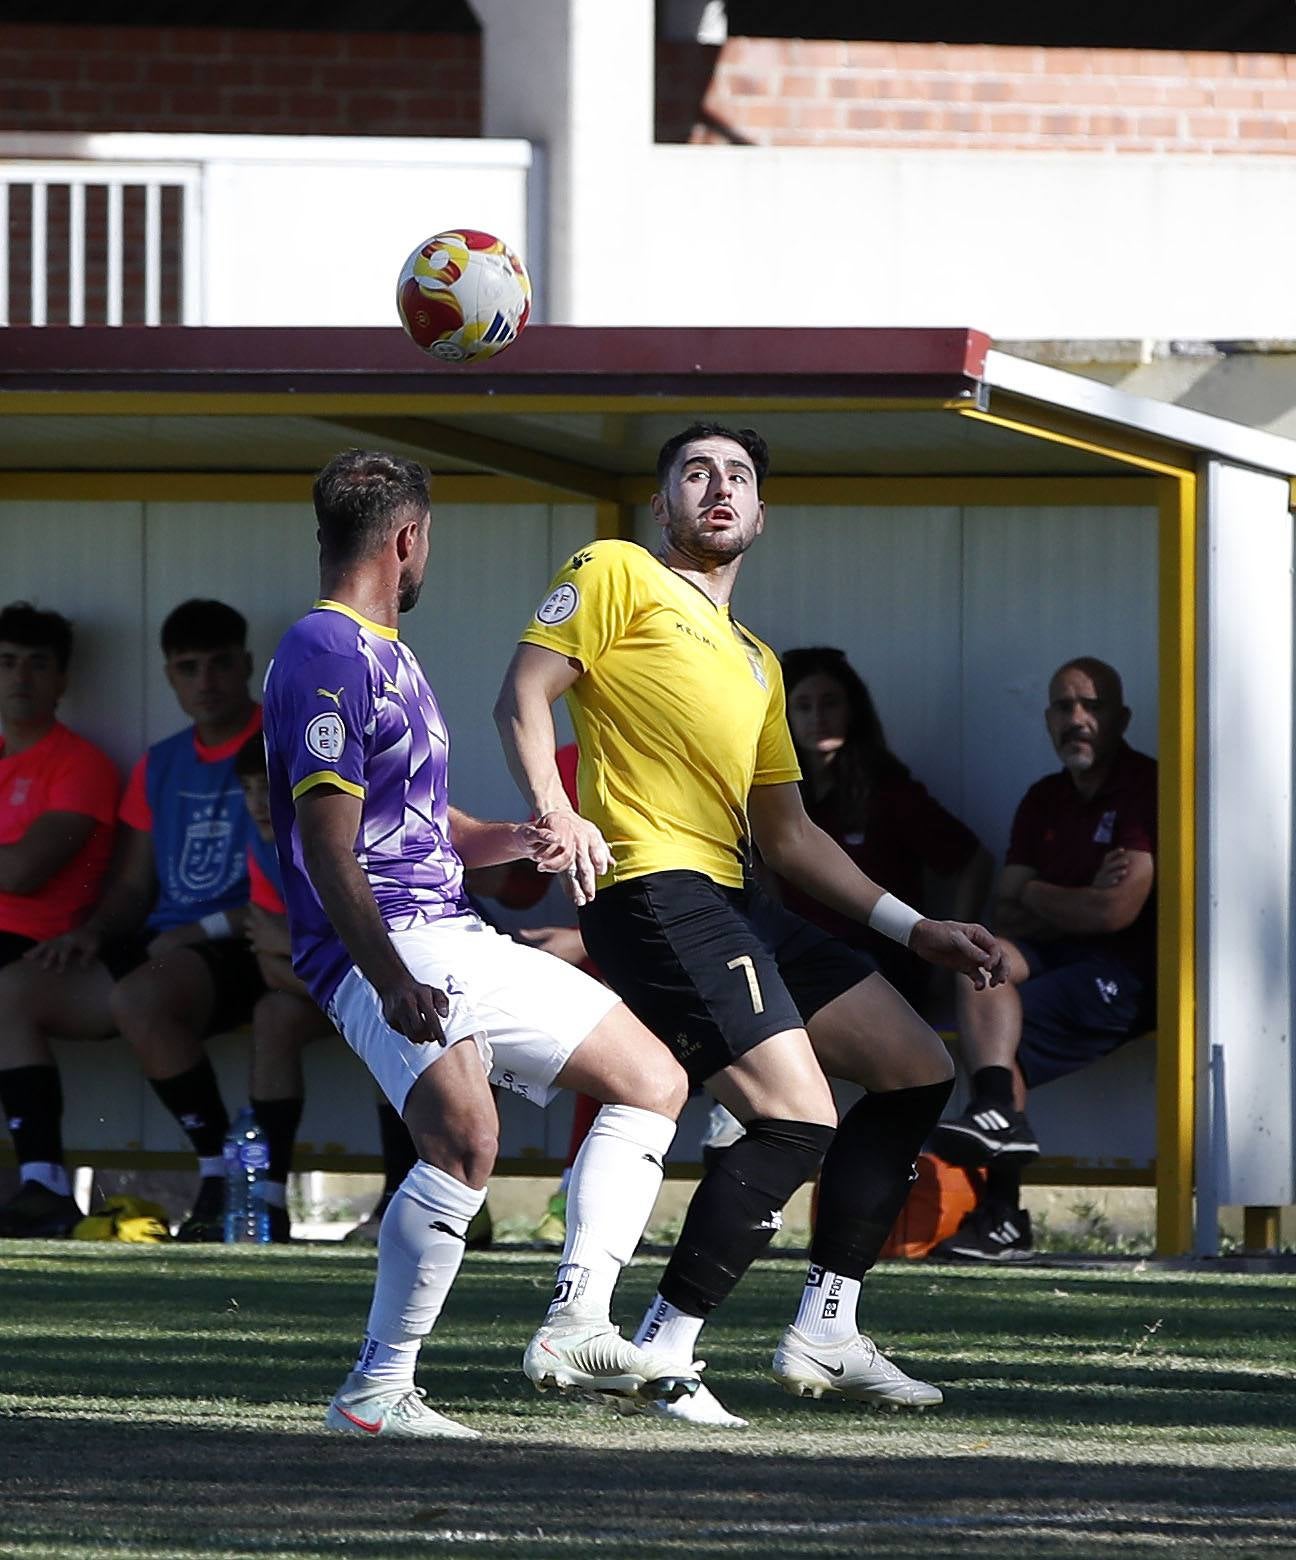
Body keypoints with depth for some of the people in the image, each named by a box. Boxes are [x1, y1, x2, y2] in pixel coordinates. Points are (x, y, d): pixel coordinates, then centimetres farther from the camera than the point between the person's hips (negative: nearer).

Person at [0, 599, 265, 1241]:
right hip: (161, 948, 7)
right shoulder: (160, 767, 19)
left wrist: (208, 929, -16)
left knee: (137, 998, -37)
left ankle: (224, 1177, -24)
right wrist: (93, 933, 0)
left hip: (240, 951, -7)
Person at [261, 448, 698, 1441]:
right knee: (465, 1134, -32)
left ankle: (577, 1331, 6)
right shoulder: (328, 657, -12)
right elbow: (328, 850, -21)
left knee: (652, 1078, 12)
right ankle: (378, 1390, -26)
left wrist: (515, 840, 11)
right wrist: (392, 983, -31)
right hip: (386, 949, -11)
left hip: (456, 939, 11)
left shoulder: (385, 654, 22)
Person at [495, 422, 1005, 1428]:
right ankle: (657, 1357, -14)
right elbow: (526, 692, -5)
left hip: (734, 901, 9)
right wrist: (553, 811, -23)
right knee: (800, 1118, -20)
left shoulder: (755, 663, 28)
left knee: (917, 1071, 11)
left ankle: (824, 1334, 14)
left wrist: (916, 929, 24)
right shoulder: (619, 574, 6)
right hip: (652, 889, -9)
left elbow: (788, 834, 30)